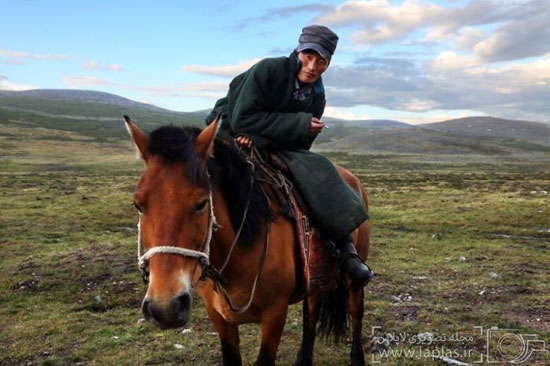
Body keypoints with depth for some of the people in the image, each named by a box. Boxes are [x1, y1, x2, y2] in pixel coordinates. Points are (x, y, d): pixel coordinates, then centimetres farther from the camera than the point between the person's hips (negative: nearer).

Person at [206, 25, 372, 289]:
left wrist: (260, 139, -24)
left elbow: (301, 143, -3)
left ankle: (345, 249, -16)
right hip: (228, 136, -4)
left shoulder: (316, 98, 3)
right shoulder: (268, 69, -15)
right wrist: (298, 124, -23)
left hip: (274, 149, 4)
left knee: (316, 169, -17)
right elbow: (242, 120, -20)